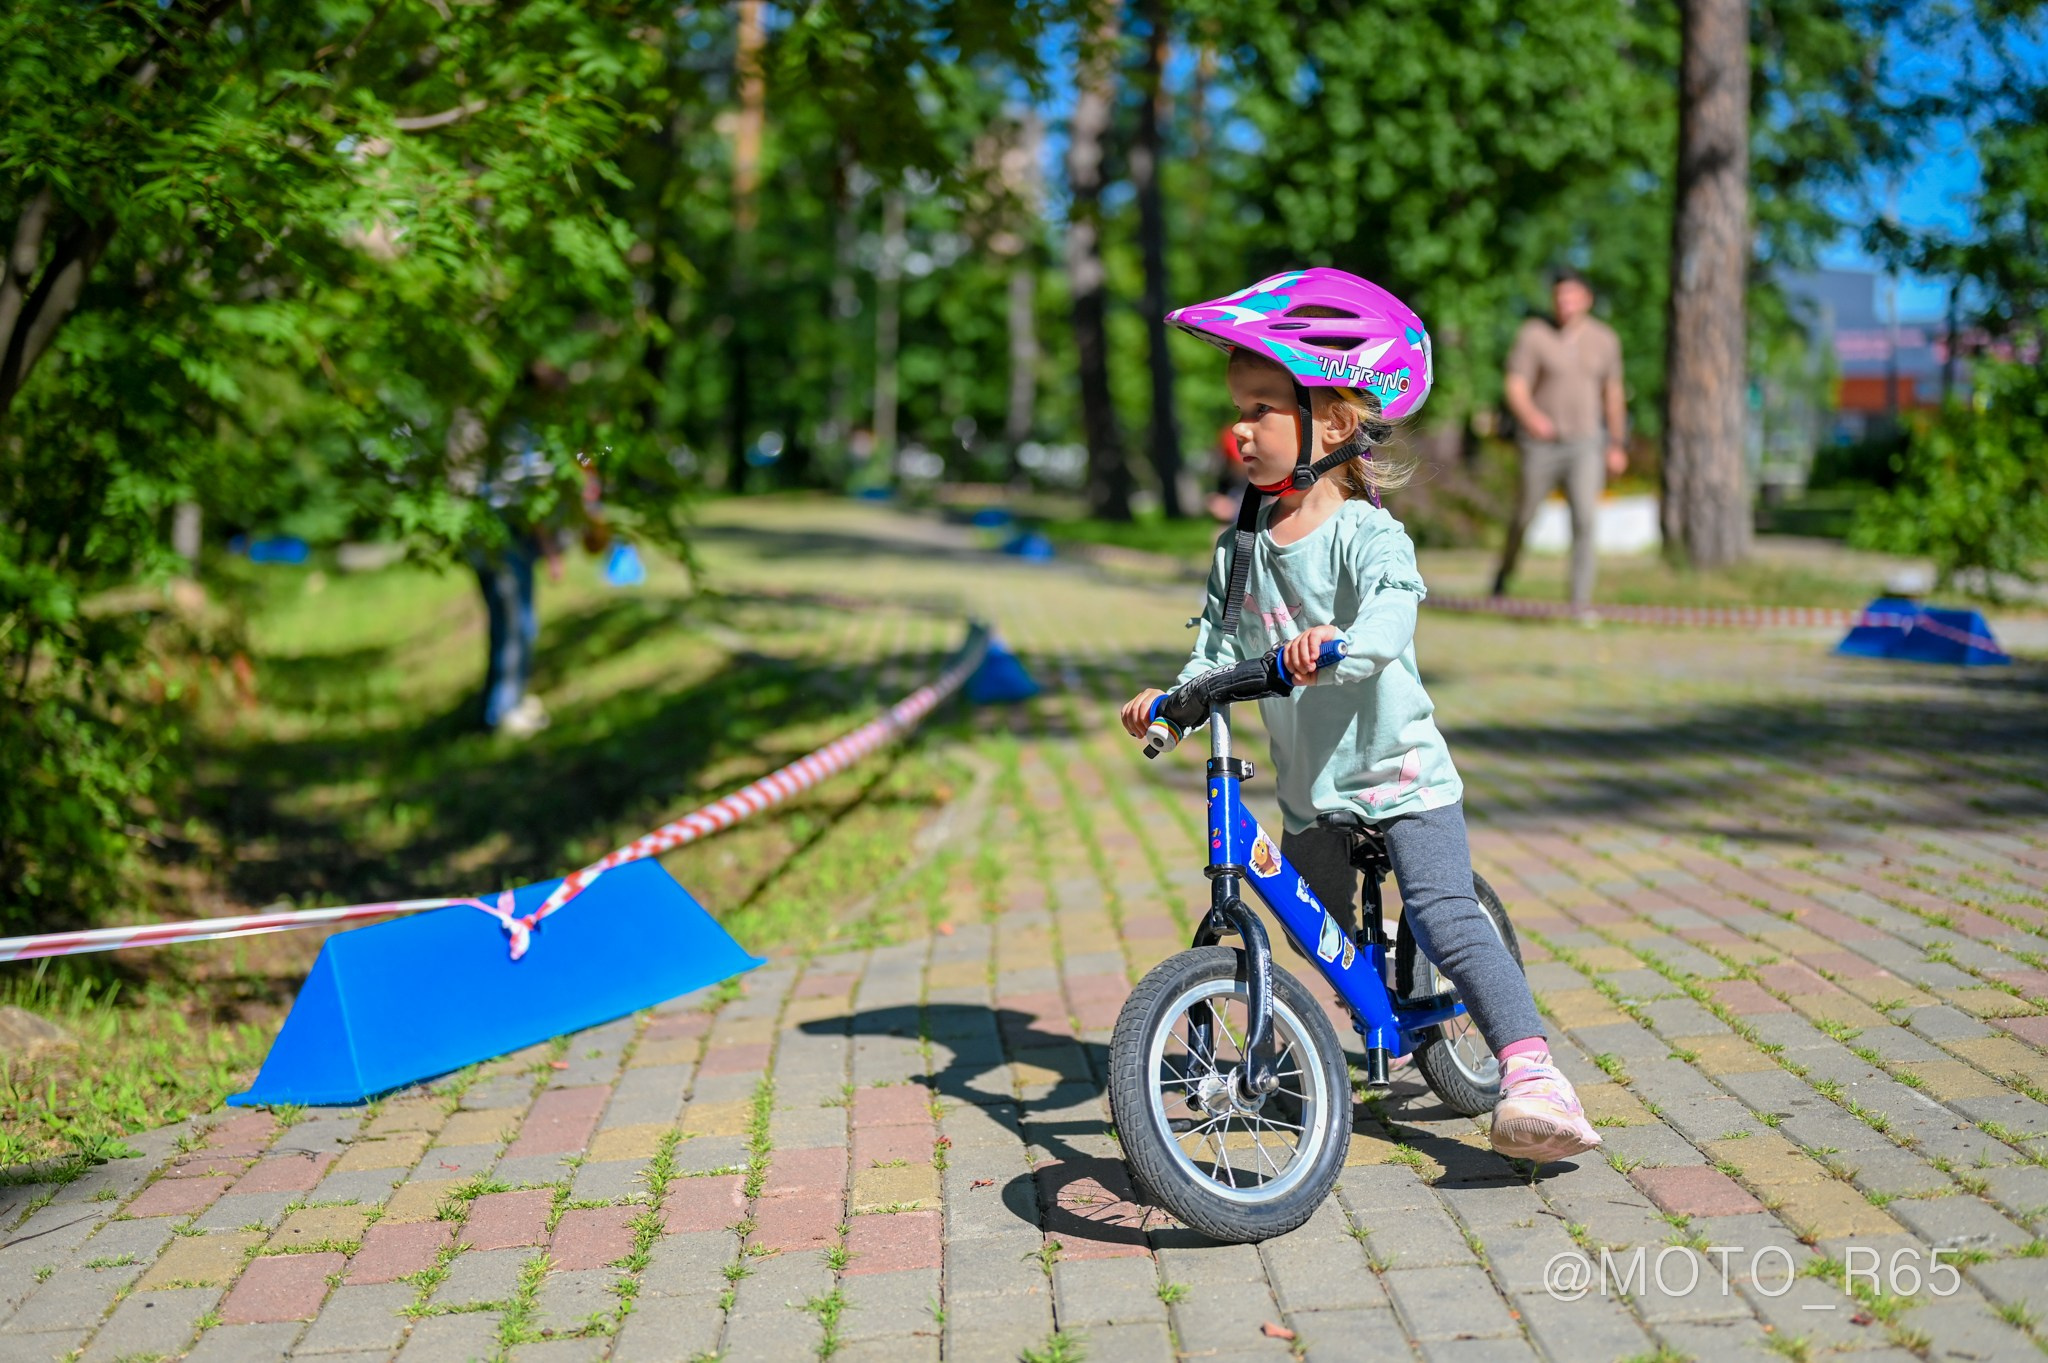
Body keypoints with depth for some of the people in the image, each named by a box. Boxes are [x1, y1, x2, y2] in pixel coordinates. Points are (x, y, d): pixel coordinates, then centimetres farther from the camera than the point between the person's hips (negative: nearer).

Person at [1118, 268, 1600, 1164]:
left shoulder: (1368, 534, -15)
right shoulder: (1240, 548, 3)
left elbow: (1392, 612, -34)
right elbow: (1221, 648, 5)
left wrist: (1340, 643, -54)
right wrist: (1170, 697, -13)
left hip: (1399, 773, -7)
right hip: (1309, 789, 7)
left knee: (1445, 916, -20)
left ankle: (1531, 1072, -21)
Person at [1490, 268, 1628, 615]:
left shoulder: (1605, 339, 0)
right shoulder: (1533, 334, -10)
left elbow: (1613, 394, 10)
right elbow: (1516, 388, -16)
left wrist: (1616, 446, 12)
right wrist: (1531, 416, -37)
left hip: (1586, 445, 1)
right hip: (1542, 443, -1)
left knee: (1585, 518, -15)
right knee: (1524, 516, 13)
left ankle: (1581, 600, -11)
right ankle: (1506, 568, 43)